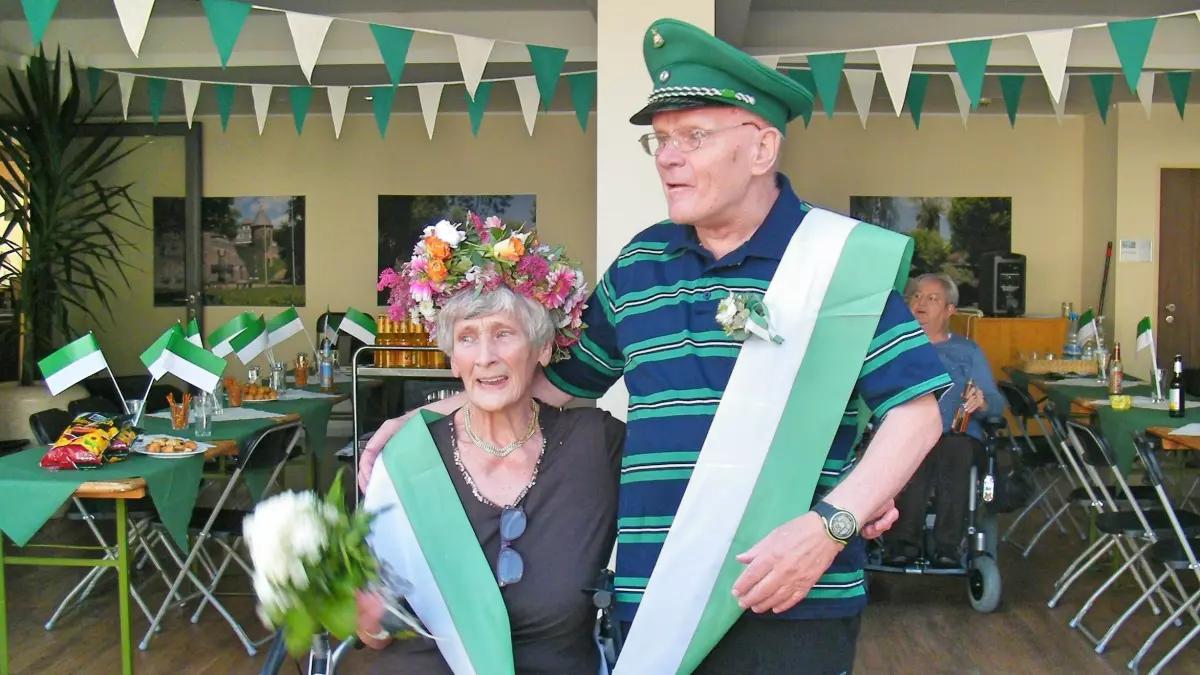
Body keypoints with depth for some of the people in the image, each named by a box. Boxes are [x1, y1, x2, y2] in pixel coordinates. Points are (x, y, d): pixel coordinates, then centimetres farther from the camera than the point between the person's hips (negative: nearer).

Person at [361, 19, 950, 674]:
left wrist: (831, 524, -19)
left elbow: (915, 409, -6)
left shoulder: (842, 259, -4)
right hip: (652, 604, 4)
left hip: (792, 604, -4)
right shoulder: (636, 266, 10)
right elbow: (556, 379, 18)